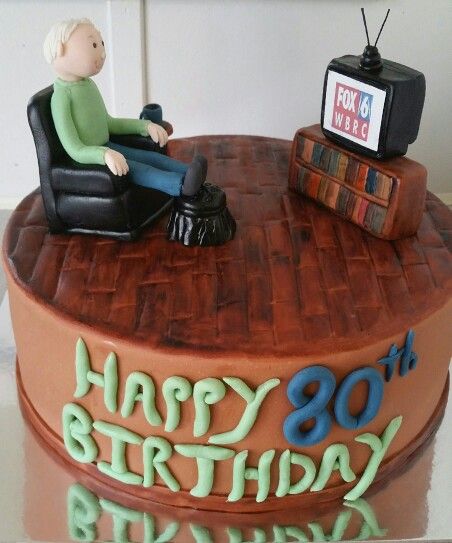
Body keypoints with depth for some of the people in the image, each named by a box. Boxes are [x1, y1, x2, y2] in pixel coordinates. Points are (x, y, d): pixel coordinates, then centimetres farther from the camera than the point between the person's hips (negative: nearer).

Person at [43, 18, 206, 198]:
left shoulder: (88, 85, 8)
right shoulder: (62, 95, -20)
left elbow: (109, 124, 22)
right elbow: (75, 150, -26)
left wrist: (146, 126, 14)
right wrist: (105, 155, -44)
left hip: (105, 148, 10)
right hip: (88, 157, -10)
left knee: (151, 157, -6)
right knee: (130, 168, -28)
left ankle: (189, 173, -20)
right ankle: (181, 185, -44)